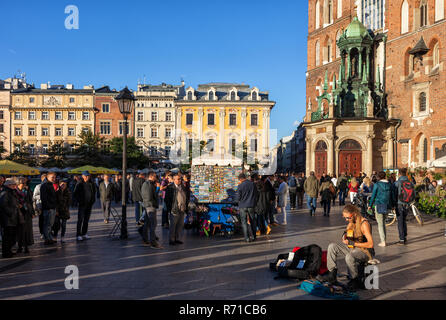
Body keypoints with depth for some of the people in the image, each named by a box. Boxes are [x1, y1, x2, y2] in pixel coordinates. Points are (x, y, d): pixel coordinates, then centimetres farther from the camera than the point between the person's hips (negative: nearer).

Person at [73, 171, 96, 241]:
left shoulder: (91, 184, 8)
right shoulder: (80, 184, -5)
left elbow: (94, 193, 21)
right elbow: (75, 194, -2)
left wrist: (93, 200, 11)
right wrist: (79, 201, -9)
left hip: (89, 204, 5)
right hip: (82, 204, -5)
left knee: (86, 220, 9)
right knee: (80, 220, -7)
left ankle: (84, 234, 18)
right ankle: (78, 235, -4)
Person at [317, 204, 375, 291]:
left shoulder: (364, 224, -21)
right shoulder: (352, 222, 5)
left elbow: (370, 244, -26)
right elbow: (346, 233, 21)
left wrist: (352, 243, -26)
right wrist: (345, 234, -4)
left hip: (366, 251, -9)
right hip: (354, 248, 9)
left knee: (349, 257, -38)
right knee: (332, 246, -4)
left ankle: (356, 281, -16)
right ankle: (332, 275, -2)